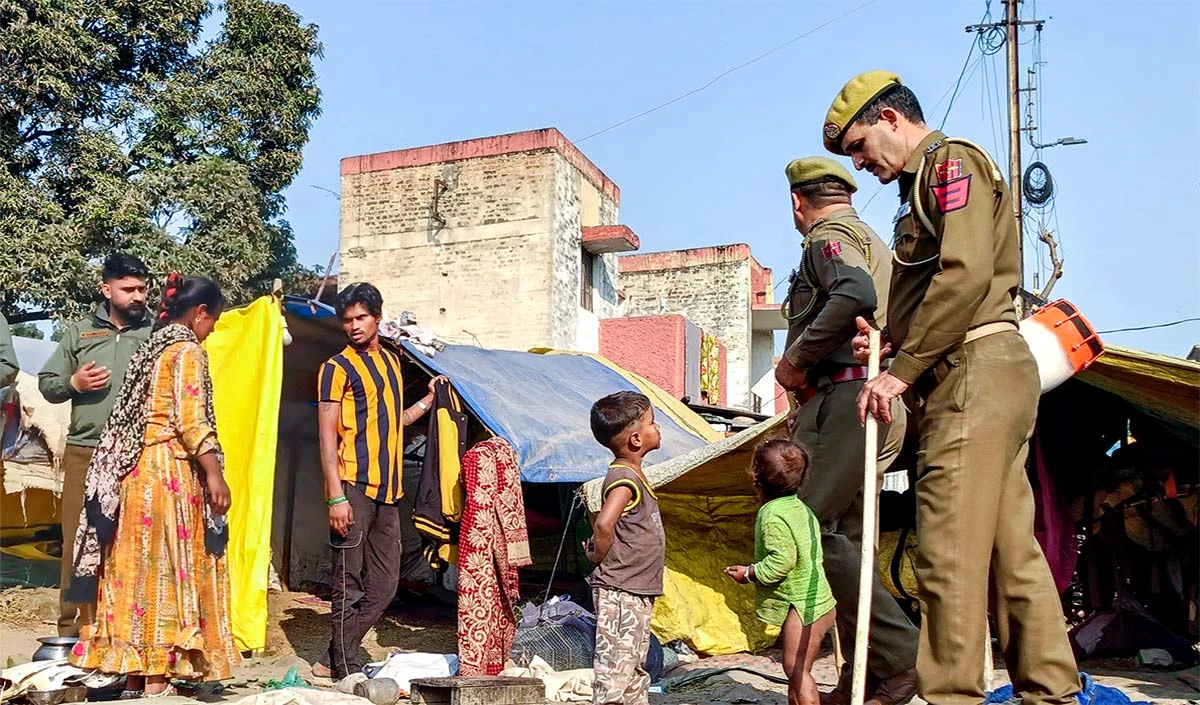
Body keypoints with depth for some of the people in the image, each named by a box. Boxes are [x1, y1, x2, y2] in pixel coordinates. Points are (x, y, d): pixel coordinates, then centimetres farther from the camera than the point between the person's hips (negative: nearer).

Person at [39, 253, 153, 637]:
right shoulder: (79, 331, 12)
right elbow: (46, 384, 15)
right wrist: (74, 383, -4)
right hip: (84, 452, 2)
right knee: (78, 540, 7)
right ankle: (70, 628, 19)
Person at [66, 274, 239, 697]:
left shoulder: (151, 348, 16)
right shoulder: (187, 350, -9)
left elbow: (134, 416, 16)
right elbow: (191, 420, -18)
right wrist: (214, 473, -18)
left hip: (135, 470, 8)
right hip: (171, 470, -8)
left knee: (138, 568, 10)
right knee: (167, 568, -3)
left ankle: (133, 674, 18)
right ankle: (156, 681, 2)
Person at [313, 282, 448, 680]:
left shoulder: (391, 361, 17)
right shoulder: (338, 367, -4)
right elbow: (328, 436, -10)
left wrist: (429, 398, 22)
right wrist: (336, 496, -17)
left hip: (387, 489, 7)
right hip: (354, 487, -7)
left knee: (384, 585, 10)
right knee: (349, 585, -1)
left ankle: (333, 660, 22)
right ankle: (347, 673, 10)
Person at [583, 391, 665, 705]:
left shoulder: (632, 473, 12)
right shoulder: (625, 477, -19)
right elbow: (604, 524, -35)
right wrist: (599, 556, -19)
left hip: (638, 594, 10)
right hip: (620, 593, -10)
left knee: (635, 672, 19)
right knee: (614, 669, -4)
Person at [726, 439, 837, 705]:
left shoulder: (772, 515, -19)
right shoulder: (801, 508, 12)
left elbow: (781, 561, -25)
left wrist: (749, 573, -11)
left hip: (802, 605, -10)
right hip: (817, 600, 10)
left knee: (796, 669, -5)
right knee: (795, 669, 18)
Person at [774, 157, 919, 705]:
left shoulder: (827, 237, -4)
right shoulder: (874, 243, 27)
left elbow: (854, 295, -26)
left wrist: (795, 359, -16)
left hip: (843, 398, -10)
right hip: (881, 405, 10)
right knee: (844, 539, 9)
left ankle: (902, 654, -12)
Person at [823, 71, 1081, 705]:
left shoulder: (951, 161, -3)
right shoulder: (924, 184, 26)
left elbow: (966, 276, -19)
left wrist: (901, 370, -18)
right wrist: (891, 341, 7)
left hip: (974, 371, -10)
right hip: (987, 374, 10)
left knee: (950, 549, -11)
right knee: (1011, 546, 10)